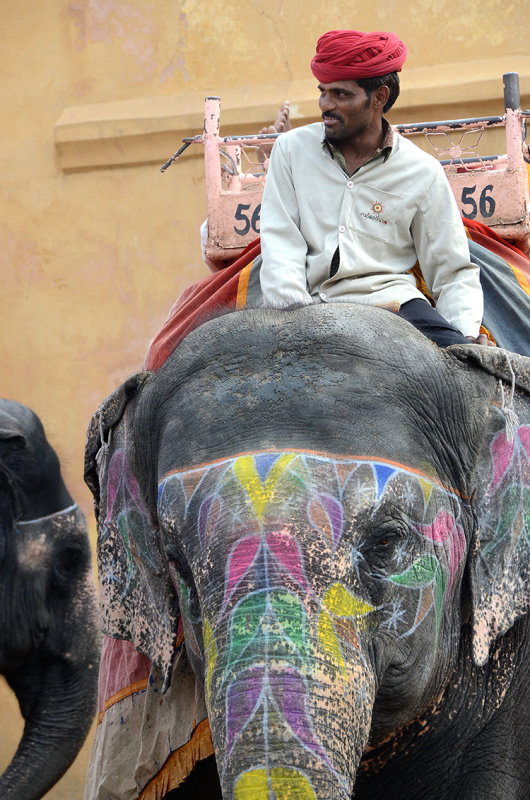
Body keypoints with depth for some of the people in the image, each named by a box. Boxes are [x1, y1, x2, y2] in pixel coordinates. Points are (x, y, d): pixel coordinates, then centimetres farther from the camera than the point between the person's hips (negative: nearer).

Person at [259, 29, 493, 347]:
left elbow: (454, 274, 10)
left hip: (392, 300, -1)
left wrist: (468, 334, -11)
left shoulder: (423, 172, 7)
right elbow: (281, 244, 2)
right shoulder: (292, 149, 11)